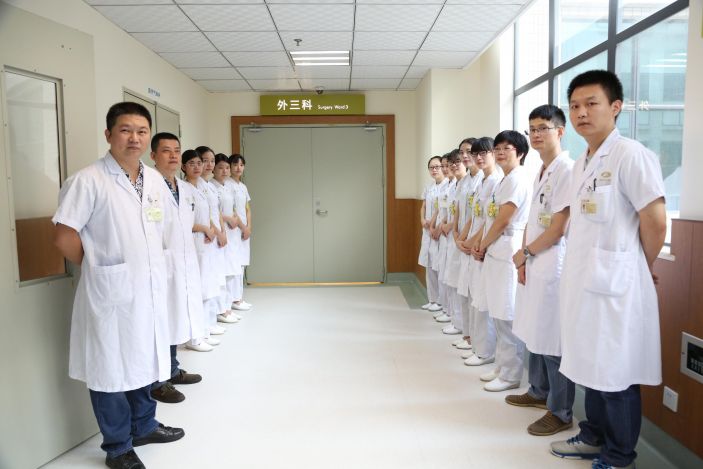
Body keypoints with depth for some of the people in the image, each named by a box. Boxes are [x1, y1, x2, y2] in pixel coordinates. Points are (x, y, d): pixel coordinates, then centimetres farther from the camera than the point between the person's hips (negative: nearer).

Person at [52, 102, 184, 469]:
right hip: (111, 291, -6)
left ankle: (144, 426, 40)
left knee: (145, 360, 20)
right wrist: (97, 269, -1)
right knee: (111, 367, 8)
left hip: (151, 288, 6)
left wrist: (151, 268, 10)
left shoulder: (155, 181, 6)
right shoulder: (88, 180, -13)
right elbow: (64, 237, -12)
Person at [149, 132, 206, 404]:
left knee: (176, 320, 17)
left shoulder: (186, 189, 13)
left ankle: (172, 371, 33)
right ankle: (157, 383, 14)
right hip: (161, 265, -8)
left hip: (185, 265, 8)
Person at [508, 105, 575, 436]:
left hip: (553, 266, -9)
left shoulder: (566, 169, -14)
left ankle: (560, 412, 13)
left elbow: (558, 228, -17)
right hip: (534, 265, 9)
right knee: (534, 332, 18)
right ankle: (539, 391, 35)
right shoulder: (541, 172, 15)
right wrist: (523, 260, 6)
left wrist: (525, 252, -5)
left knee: (553, 339, -1)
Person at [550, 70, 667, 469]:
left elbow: (655, 222, -14)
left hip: (614, 285, -8)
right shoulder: (581, 164, 12)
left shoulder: (631, 155, -13)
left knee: (616, 375, 5)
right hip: (583, 282, 8)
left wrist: (640, 269, -1)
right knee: (593, 367, 19)